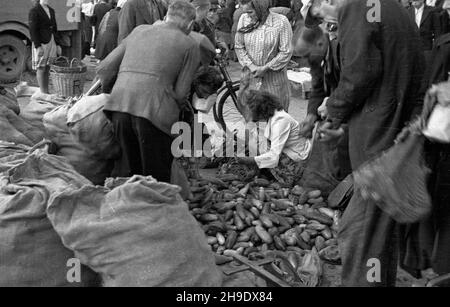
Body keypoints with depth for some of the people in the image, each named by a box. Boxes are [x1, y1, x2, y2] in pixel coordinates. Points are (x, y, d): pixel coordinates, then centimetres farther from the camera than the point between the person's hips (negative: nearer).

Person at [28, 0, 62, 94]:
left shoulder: (51, 10, 15)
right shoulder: (34, 11, -7)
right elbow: (32, 30, -12)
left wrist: (57, 44, 14)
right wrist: (38, 46, -19)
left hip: (52, 42, 7)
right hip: (41, 43, -7)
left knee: (48, 68, 9)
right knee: (41, 68, -2)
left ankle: (47, 91, 16)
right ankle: (43, 93, 1)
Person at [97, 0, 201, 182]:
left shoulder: (138, 31, 22)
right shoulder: (189, 45, 9)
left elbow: (104, 68, 18)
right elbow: (180, 93, 1)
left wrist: (111, 91, 36)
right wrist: (173, 111, 20)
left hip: (119, 106, 5)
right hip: (153, 111, -4)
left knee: (125, 169, 18)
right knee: (156, 175, 7)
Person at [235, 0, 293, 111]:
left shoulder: (281, 22, -10)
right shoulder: (244, 19, -1)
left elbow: (286, 52, -10)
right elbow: (238, 46, 4)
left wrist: (265, 68, -12)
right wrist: (251, 66, -10)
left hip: (274, 80, -2)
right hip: (251, 76, 2)